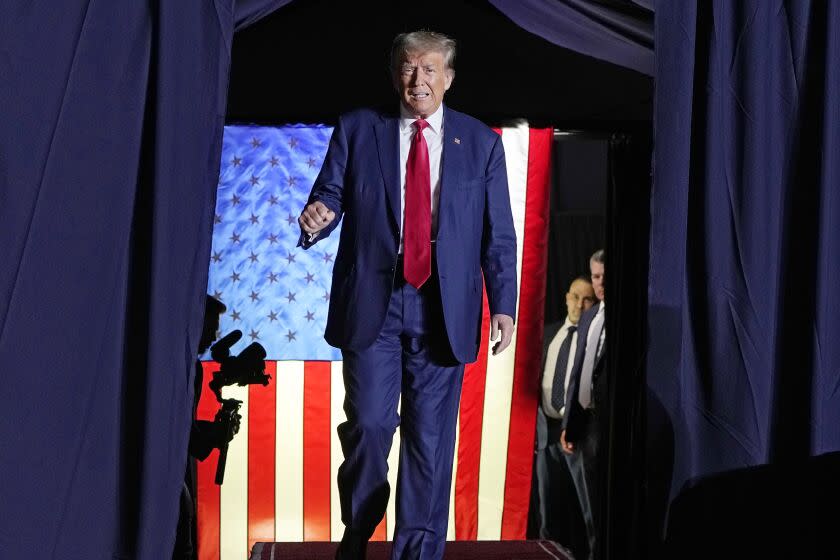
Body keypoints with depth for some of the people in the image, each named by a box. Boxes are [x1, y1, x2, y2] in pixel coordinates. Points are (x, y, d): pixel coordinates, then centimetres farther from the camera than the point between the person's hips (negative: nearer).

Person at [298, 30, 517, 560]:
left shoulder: (481, 142, 9)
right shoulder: (357, 129, 8)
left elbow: (498, 233, 7)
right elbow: (331, 192, 5)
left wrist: (504, 305, 0)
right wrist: (320, 215, -20)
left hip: (443, 310, 1)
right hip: (372, 303, 0)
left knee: (431, 436, 3)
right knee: (369, 423, -4)